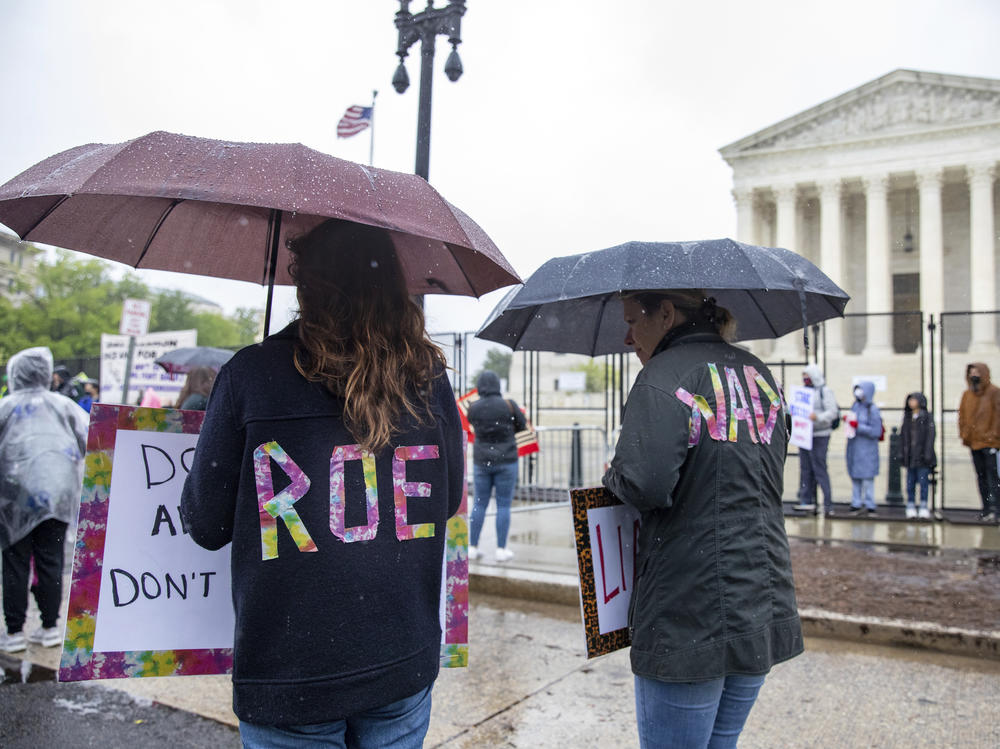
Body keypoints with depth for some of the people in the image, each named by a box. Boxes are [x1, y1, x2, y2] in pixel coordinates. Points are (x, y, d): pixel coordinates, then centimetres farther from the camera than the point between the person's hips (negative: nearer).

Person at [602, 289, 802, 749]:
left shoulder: (665, 376, -15)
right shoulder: (758, 373, 11)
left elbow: (644, 484, -26)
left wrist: (613, 477, -5)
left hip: (689, 622, -8)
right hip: (765, 614, 8)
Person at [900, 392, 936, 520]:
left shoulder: (927, 417, -2)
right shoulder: (907, 417, 12)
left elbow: (930, 436, -6)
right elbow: (902, 435, 13)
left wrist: (927, 454, -12)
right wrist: (901, 452, 7)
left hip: (922, 456, -4)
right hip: (910, 456, 4)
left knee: (923, 481, -2)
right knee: (910, 482, 6)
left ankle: (924, 508, 5)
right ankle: (911, 507, 11)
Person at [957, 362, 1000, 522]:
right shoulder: (967, 395, 13)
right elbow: (962, 415, 15)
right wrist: (964, 434, 4)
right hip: (973, 442, 6)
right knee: (981, 476, 10)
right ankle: (987, 508, 15)